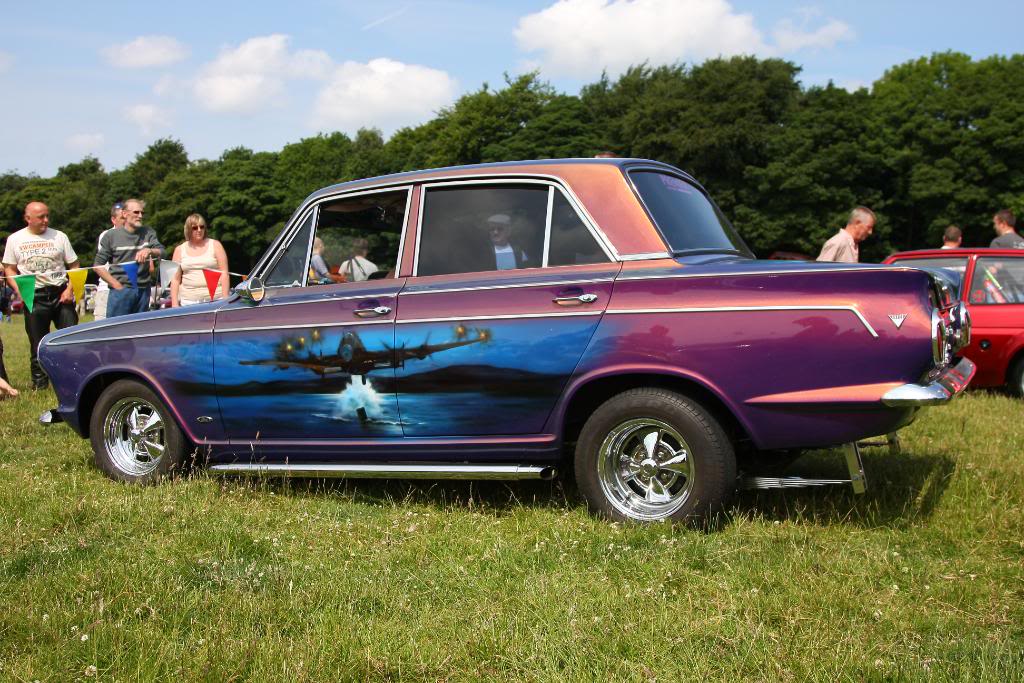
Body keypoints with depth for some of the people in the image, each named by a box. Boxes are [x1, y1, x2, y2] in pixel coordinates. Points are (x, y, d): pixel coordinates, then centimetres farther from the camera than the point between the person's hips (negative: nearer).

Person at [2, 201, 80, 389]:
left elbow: (74, 266, 7)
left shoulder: (59, 236, 6)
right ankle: (39, 384, 13)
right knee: (37, 344, 4)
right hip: (34, 298, 0)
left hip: (60, 294, 0)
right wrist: (19, 289, -8)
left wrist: (70, 289, -7)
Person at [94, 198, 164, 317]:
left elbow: (161, 252, -1)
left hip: (143, 291, 3)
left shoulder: (148, 233, 12)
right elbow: (98, 265, 3)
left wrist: (149, 251, -24)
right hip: (120, 291, -3)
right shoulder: (111, 236, 3)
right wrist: (117, 285, -6)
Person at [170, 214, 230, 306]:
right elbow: (175, 279, 11)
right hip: (189, 302, 2)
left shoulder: (215, 245, 7)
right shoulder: (179, 250, 12)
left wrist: (225, 299, -6)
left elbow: (224, 274, 3)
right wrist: (174, 304, 2)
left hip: (215, 299, -1)